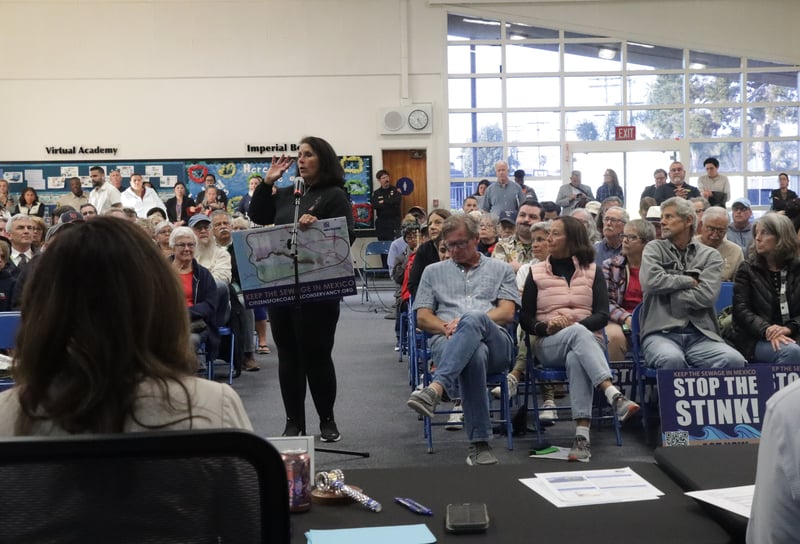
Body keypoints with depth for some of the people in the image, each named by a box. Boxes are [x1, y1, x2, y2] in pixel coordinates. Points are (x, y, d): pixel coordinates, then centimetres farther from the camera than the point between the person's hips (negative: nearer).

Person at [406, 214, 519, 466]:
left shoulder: (500, 269, 24)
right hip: (447, 341, 0)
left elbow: (507, 313, 9)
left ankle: (436, 388, -56)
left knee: (473, 320, -39)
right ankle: (479, 443, -45)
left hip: (496, 343, 0)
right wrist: (447, 327, -5)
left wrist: (466, 322, -6)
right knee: (475, 354, -41)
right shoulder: (433, 272, 28)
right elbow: (422, 318, 18)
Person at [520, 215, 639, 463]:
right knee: (577, 332, -37)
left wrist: (574, 322, -18)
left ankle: (582, 435, -48)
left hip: (588, 341, 0)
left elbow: (602, 315, 0)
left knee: (576, 359, -39)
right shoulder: (536, 272, 13)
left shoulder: (592, 270, 13)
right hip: (549, 345, 0)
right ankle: (614, 396, -54)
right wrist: (546, 327, -16)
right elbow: (525, 319, 5)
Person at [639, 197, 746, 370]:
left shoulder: (710, 255, 13)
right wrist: (689, 281, 1)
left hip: (700, 335, 2)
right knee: (672, 359, -37)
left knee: (734, 361, -27)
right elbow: (651, 281, -8)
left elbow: (707, 296, -3)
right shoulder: (654, 249, 13)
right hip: (661, 332, -2)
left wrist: (667, 290, -1)